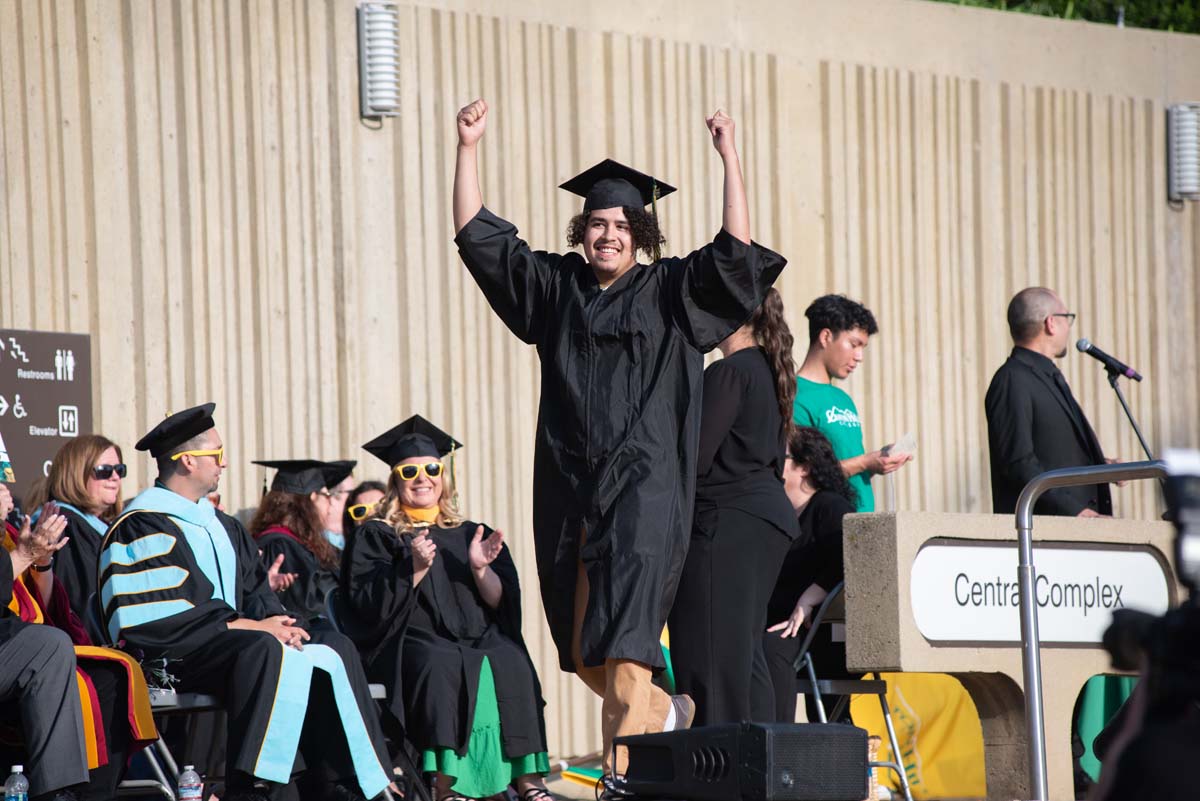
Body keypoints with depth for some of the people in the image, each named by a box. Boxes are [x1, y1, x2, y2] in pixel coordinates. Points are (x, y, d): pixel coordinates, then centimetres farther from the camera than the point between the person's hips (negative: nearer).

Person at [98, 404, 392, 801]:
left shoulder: (217, 524, 21)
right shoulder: (143, 526, -9)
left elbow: (254, 590, 19)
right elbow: (161, 618, -18)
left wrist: (277, 621, -5)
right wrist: (248, 625, -19)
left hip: (227, 641, 9)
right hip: (172, 656, -9)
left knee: (334, 648, -4)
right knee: (263, 650, -36)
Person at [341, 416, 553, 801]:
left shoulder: (469, 535, 22)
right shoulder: (374, 536, 12)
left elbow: (500, 602, 11)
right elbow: (369, 607, -3)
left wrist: (479, 569, -8)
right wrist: (415, 570, -15)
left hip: (479, 638, 3)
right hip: (411, 640, -3)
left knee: (510, 662, -29)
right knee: (442, 665, -36)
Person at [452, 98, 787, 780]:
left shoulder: (668, 290, 4)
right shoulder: (555, 286, 13)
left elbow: (734, 253, -10)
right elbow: (478, 234, 10)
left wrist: (731, 160, -18)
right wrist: (469, 148, 2)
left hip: (642, 484, -4)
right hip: (569, 484, 4)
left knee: (622, 644, -16)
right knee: (580, 645, 10)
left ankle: (624, 770, -20)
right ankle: (663, 712, 34)